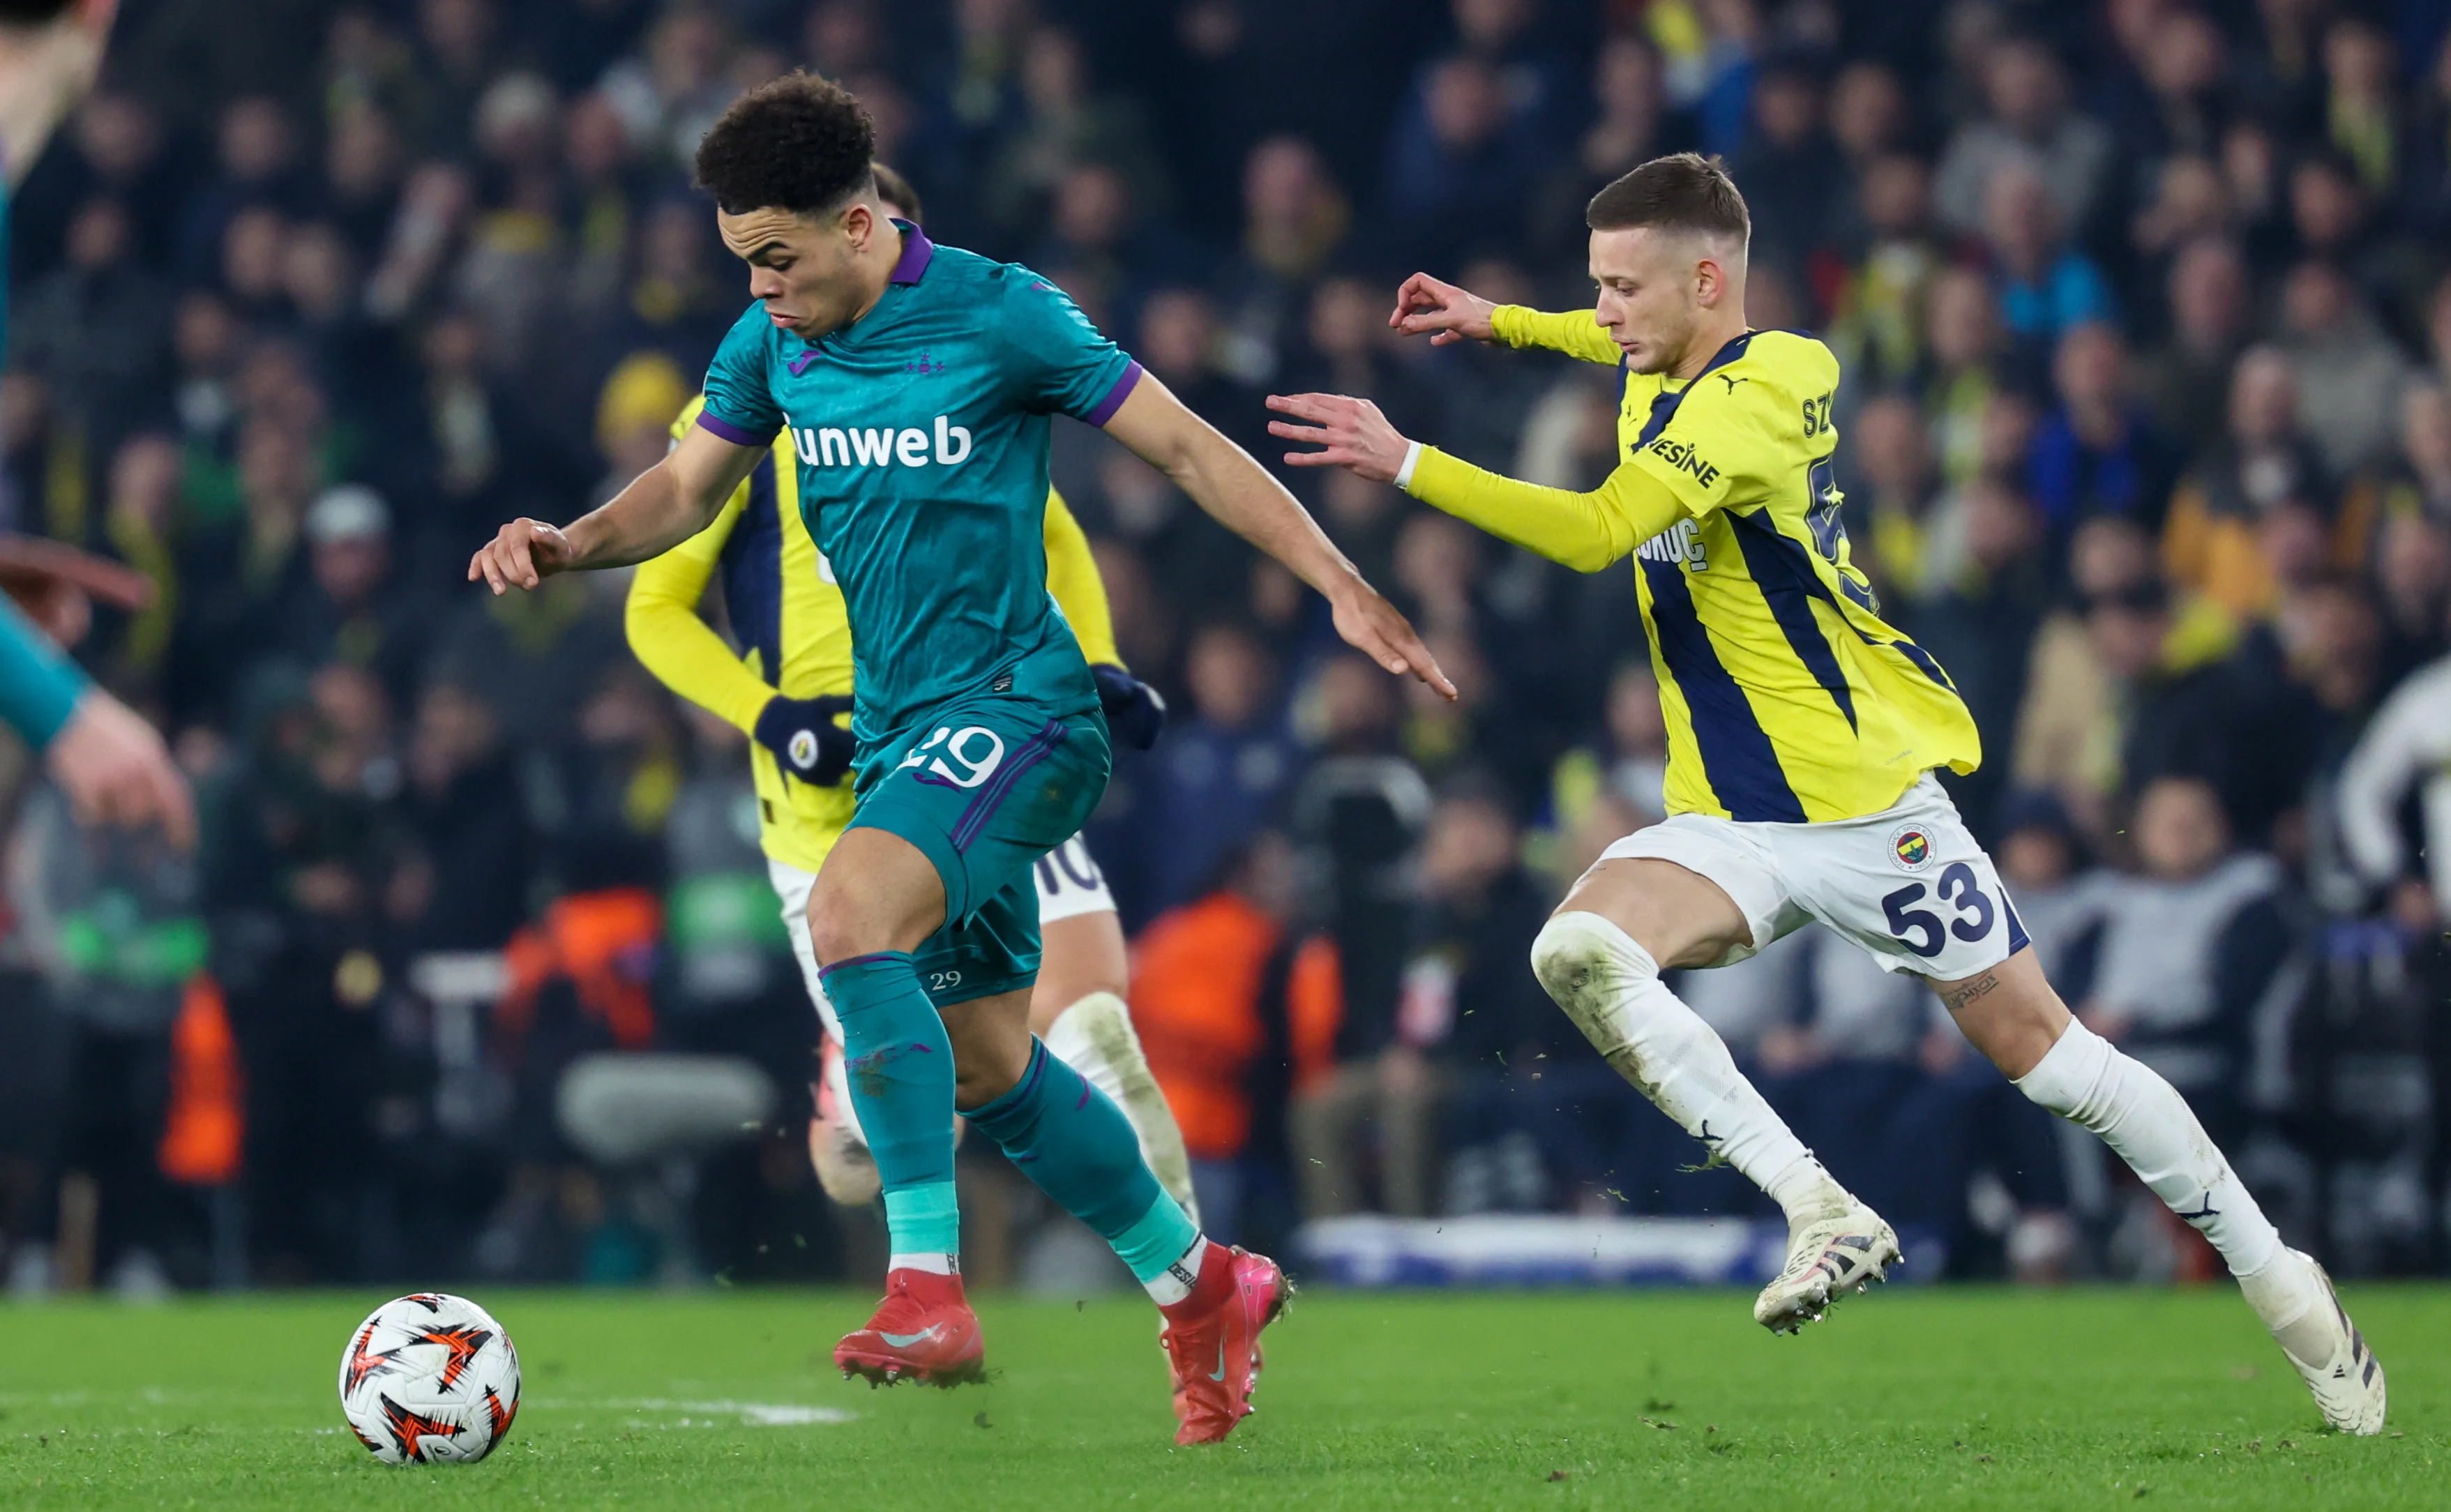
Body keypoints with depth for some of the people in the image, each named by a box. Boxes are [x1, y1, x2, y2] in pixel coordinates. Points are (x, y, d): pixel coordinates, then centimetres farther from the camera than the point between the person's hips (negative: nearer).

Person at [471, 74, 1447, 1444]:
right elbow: (687, 492, 17)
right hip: (898, 728, 8)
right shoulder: (773, 345, 4)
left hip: (1016, 705, -8)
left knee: (850, 917, -31)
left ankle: (929, 1287, -32)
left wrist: (1343, 587, -10)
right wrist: (567, 546, -4)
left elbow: (1188, 448, -7)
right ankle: (1201, 1287, 32)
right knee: (987, 1068, 13)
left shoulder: (999, 316, -13)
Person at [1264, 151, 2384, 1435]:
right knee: (1579, 952, -21)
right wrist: (1500, 322, 25)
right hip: (1732, 822, 8)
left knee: (2038, 1050, -2)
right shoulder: (1667, 371, 7)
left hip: (1865, 798, -8)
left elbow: (1597, 531, -34)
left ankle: (2276, 1278, 17)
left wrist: (1406, 463, -35)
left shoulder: (1752, 402, -20)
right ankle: (1822, 1215, -21)